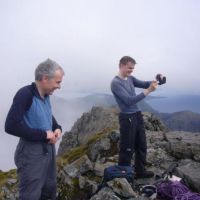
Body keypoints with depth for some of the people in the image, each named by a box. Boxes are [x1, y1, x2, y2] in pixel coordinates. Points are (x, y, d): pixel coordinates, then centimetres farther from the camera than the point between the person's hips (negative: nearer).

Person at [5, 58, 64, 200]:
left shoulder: (46, 95, 0)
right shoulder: (25, 94, -21)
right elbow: (11, 126, -29)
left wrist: (57, 128, -3)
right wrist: (43, 134, -22)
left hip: (49, 149, 8)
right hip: (31, 153, -8)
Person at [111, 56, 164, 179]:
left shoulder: (131, 79, 9)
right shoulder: (115, 83, -16)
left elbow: (144, 84, 12)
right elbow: (130, 100, -22)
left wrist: (156, 81, -10)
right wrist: (149, 90, -25)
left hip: (138, 115, 8)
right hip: (127, 118, -8)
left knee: (141, 146, 17)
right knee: (127, 150, 1)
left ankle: (140, 171, 32)